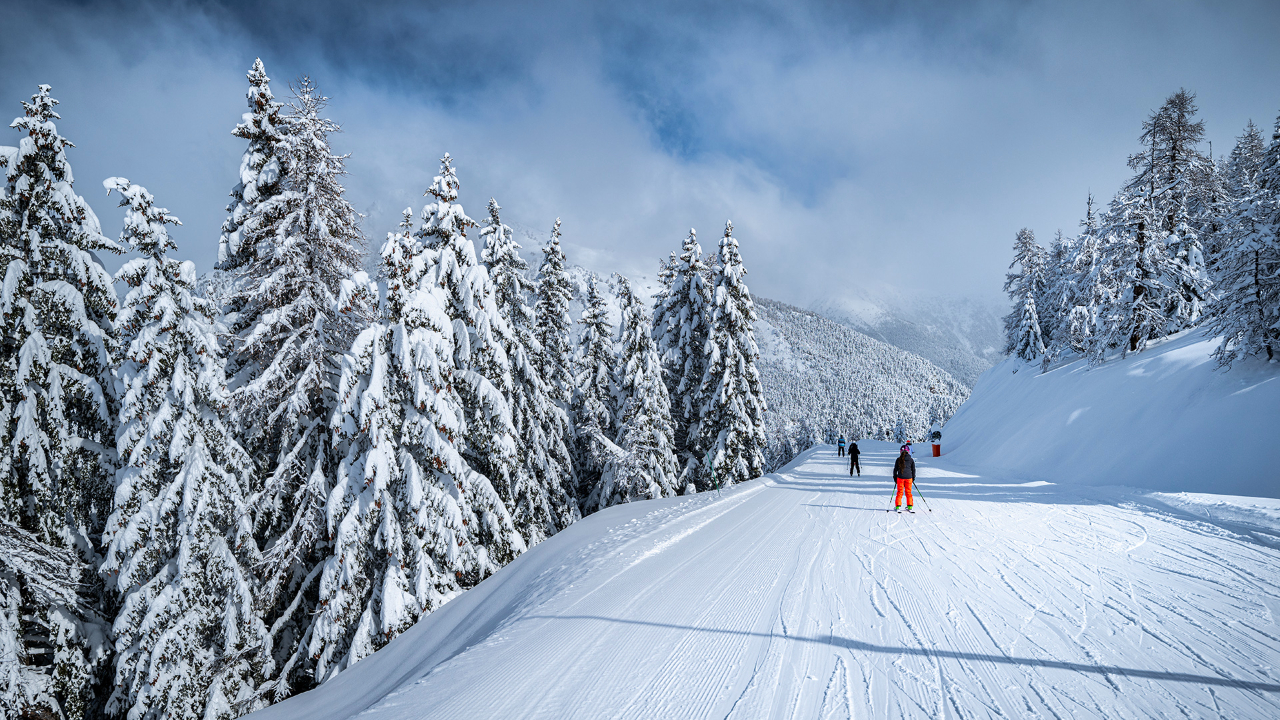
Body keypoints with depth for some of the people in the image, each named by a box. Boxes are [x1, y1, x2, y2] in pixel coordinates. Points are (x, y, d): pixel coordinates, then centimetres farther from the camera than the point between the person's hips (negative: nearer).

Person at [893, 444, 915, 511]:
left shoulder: (899, 459, -3)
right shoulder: (911, 460, 0)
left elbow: (895, 469, 1)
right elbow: (913, 470, 7)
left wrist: (895, 478, 11)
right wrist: (913, 478, 19)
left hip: (900, 477, -1)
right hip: (908, 478, 1)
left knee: (900, 492, 7)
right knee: (908, 492, 11)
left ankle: (898, 506, 3)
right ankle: (909, 507, 11)